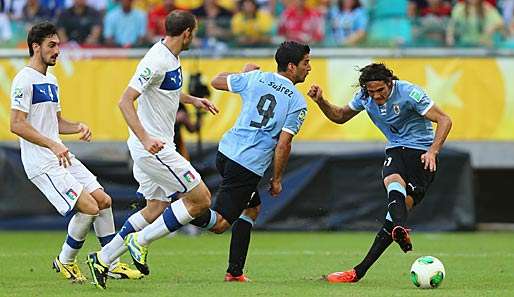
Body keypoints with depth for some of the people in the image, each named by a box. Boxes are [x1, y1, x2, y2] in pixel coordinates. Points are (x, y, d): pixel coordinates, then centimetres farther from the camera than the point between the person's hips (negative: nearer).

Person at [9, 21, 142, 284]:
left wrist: (78, 127, 4)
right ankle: (65, 261, 3)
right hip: (41, 162, -10)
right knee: (88, 208, -16)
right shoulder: (24, 80, -11)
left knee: (103, 200, 5)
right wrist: (53, 145, -24)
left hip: (62, 156, 10)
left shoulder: (50, 80, 18)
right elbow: (17, 125, -19)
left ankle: (112, 264, 14)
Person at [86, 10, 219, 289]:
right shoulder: (156, 61, -20)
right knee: (200, 199, -7)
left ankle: (103, 259, 15)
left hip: (155, 146, 10)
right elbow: (125, 101, -24)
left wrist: (193, 100, 26)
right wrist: (145, 138, -33)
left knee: (156, 208, 14)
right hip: (153, 147, -10)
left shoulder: (171, 57, 11)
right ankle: (140, 241, -3)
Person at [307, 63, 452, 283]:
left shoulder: (408, 93, -17)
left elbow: (444, 120, -16)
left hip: (422, 152, -4)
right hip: (395, 150, 4)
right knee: (394, 183, -30)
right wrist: (321, 102, -2)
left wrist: (433, 151, -29)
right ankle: (400, 231, -55)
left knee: (402, 205, -19)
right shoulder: (365, 97, 0)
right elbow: (340, 116, 18)